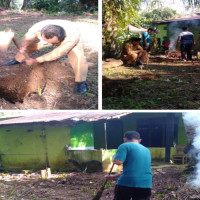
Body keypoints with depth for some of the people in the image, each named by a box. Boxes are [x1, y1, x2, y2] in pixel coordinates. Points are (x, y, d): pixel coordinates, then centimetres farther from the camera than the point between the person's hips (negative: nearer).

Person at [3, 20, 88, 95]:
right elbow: (26, 39, -20)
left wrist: (36, 60, -35)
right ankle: (18, 60, 35)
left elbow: (57, 54, -37)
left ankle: (81, 82, -12)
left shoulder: (72, 36, -47)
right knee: (29, 45, 6)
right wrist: (23, 47, -43)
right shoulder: (38, 27, -39)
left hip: (69, 40, -3)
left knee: (77, 55, -29)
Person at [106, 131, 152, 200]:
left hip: (126, 183, -4)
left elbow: (118, 162, -14)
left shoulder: (125, 146, 1)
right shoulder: (146, 150, 21)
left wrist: (114, 157, 11)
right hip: (145, 185, 5)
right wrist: (114, 176, 34)